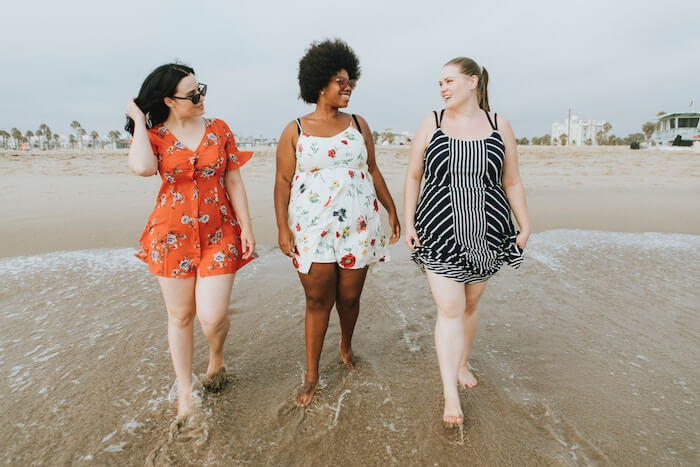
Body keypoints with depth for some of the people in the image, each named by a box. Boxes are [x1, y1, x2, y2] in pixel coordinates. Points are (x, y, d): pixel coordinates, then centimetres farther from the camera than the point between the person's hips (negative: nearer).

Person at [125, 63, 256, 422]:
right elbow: (142, 167, -24)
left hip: (219, 234, 0)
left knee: (212, 316, -7)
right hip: (172, 235, 1)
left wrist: (246, 227, -3)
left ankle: (217, 359, 30)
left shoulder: (218, 130, 2)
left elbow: (234, 181, 3)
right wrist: (139, 121, -10)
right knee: (180, 315, 10)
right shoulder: (152, 136, 0)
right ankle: (185, 393, 28)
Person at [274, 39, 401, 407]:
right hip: (313, 229, -2)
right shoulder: (295, 131, 1)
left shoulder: (358, 125, 8)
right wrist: (282, 228, -7)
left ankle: (346, 347, 41)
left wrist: (392, 210, 11)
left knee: (349, 297, 10)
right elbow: (283, 181, -1)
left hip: (357, 227, 2)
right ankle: (311, 376, 18)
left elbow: (373, 171, 12)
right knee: (318, 300, 2)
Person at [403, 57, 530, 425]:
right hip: (439, 234, -1)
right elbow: (413, 176, 4)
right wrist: (409, 222, -2)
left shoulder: (499, 126, 3)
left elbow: (512, 183, 7)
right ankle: (450, 394, 4)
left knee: (470, 304, 14)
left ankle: (463, 364, 38)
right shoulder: (431, 123, 1)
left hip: (486, 234, 2)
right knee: (449, 309, -6)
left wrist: (525, 227, 5)